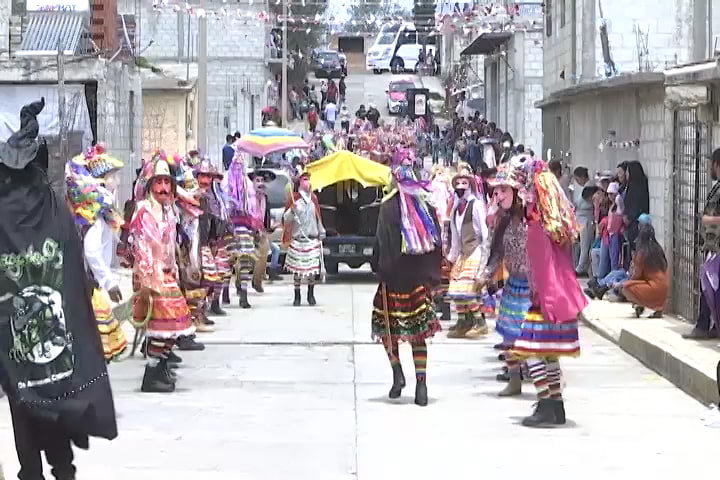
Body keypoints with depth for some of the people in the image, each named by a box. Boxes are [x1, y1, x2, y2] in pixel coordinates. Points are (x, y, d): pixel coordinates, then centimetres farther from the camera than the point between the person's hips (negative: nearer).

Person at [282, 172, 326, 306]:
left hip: (313, 239, 3)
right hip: (297, 239, -3)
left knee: (312, 269, 1)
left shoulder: (313, 198, 11)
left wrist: (321, 234, 17)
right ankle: (297, 296, 9)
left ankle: (311, 295, 14)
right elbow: (286, 219, -3)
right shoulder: (294, 199, -1)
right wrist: (292, 210, -22)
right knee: (297, 270, -1)